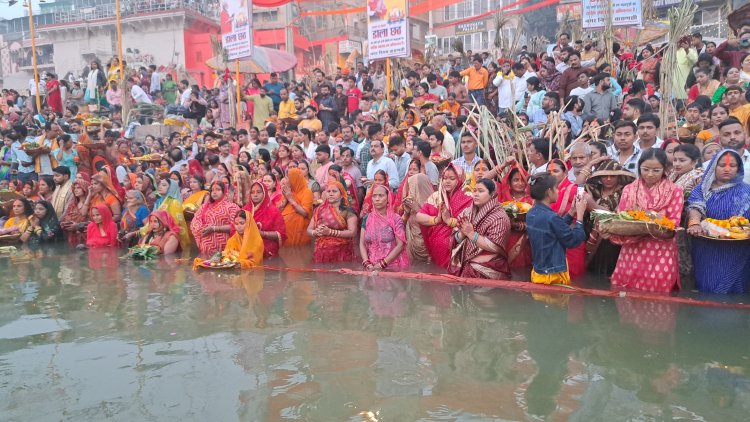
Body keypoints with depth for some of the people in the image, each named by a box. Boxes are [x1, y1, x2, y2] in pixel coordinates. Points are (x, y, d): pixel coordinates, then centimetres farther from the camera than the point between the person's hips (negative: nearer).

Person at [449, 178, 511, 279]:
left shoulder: (499, 217, -8)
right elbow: (456, 239, 8)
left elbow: (495, 247, -17)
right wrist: (463, 233, -13)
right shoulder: (468, 212, 8)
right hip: (463, 262, 5)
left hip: (487, 268, -5)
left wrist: (471, 234, -17)